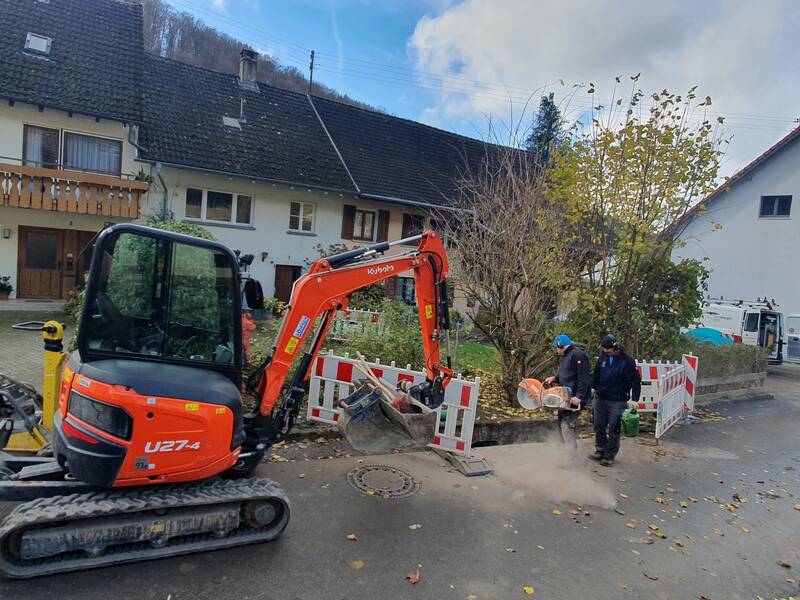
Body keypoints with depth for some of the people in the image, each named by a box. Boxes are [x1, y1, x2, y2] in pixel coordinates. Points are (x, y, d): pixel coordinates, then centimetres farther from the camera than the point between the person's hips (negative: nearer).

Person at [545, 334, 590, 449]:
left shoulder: (578, 355, -14)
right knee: (562, 425, 15)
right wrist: (555, 378, 10)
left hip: (574, 399, -11)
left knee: (567, 427, -13)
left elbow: (583, 378, -21)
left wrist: (579, 396, -27)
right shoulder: (566, 357, 19)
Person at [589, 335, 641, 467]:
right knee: (599, 426, 12)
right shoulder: (603, 357, 3)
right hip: (600, 398, 5)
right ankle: (600, 451, 27)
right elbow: (596, 374, 15)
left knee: (613, 429, 3)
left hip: (617, 401, -5)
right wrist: (594, 388, 16)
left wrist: (634, 399, -19)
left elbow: (635, 381, -13)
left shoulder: (627, 361, -13)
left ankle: (610, 456, 15)